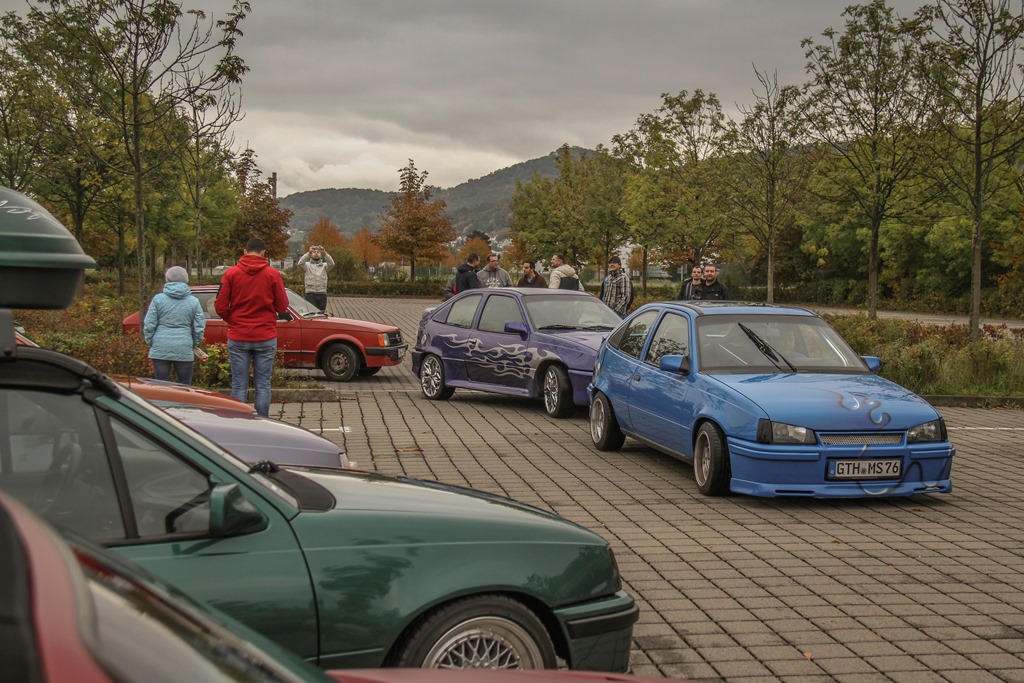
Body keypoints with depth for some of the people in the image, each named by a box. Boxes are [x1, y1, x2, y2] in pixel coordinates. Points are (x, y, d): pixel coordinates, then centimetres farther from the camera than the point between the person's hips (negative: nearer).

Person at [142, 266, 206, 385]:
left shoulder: (158, 299, 0)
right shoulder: (193, 301, 3)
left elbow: (149, 325, -1)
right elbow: (200, 327, 1)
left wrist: (150, 342, 13)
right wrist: (194, 344, 16)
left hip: (160, 348, 0)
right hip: (184, 349, 0)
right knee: (184, 386, 7)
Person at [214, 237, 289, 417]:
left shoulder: (231, 273, -3)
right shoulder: (273, 274, -4)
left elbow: (220, 306, -3)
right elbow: (282, 306, -1)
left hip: (238, 337, 0)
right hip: (266, 337, 0)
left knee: (239, 386, 5)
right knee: (263, 385, 6)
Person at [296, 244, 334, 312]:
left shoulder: (324, 265, 11)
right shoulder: (307, 265, 8)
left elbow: (332, 264, -10)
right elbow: (300, 263, -13)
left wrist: (325, 253, -22)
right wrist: (308, 253, -23)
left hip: (322, 294, 2)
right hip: (310, 294, -2)